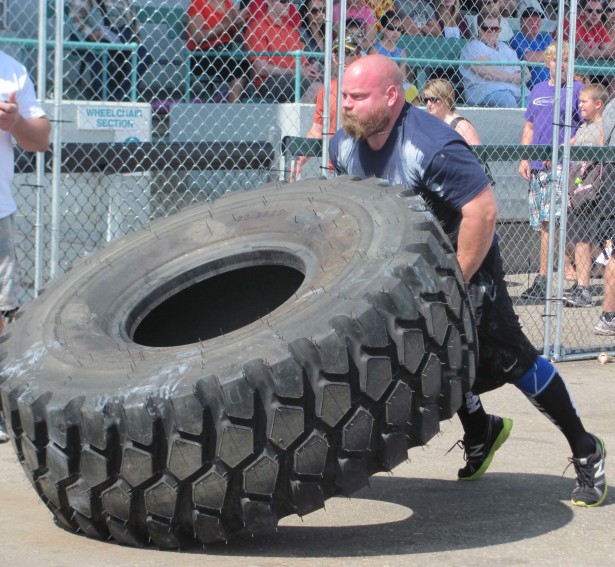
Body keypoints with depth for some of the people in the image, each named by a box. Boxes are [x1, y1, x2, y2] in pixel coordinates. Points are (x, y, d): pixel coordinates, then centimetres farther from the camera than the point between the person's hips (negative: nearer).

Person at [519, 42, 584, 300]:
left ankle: (570, 271, -11)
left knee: (556, 221, -18)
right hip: (537, 167, 6)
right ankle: (541, 280, 10)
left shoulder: (577, 90, 1)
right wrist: (524, 159, 10)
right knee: (543, 225, 7)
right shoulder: (538, 90, 18)